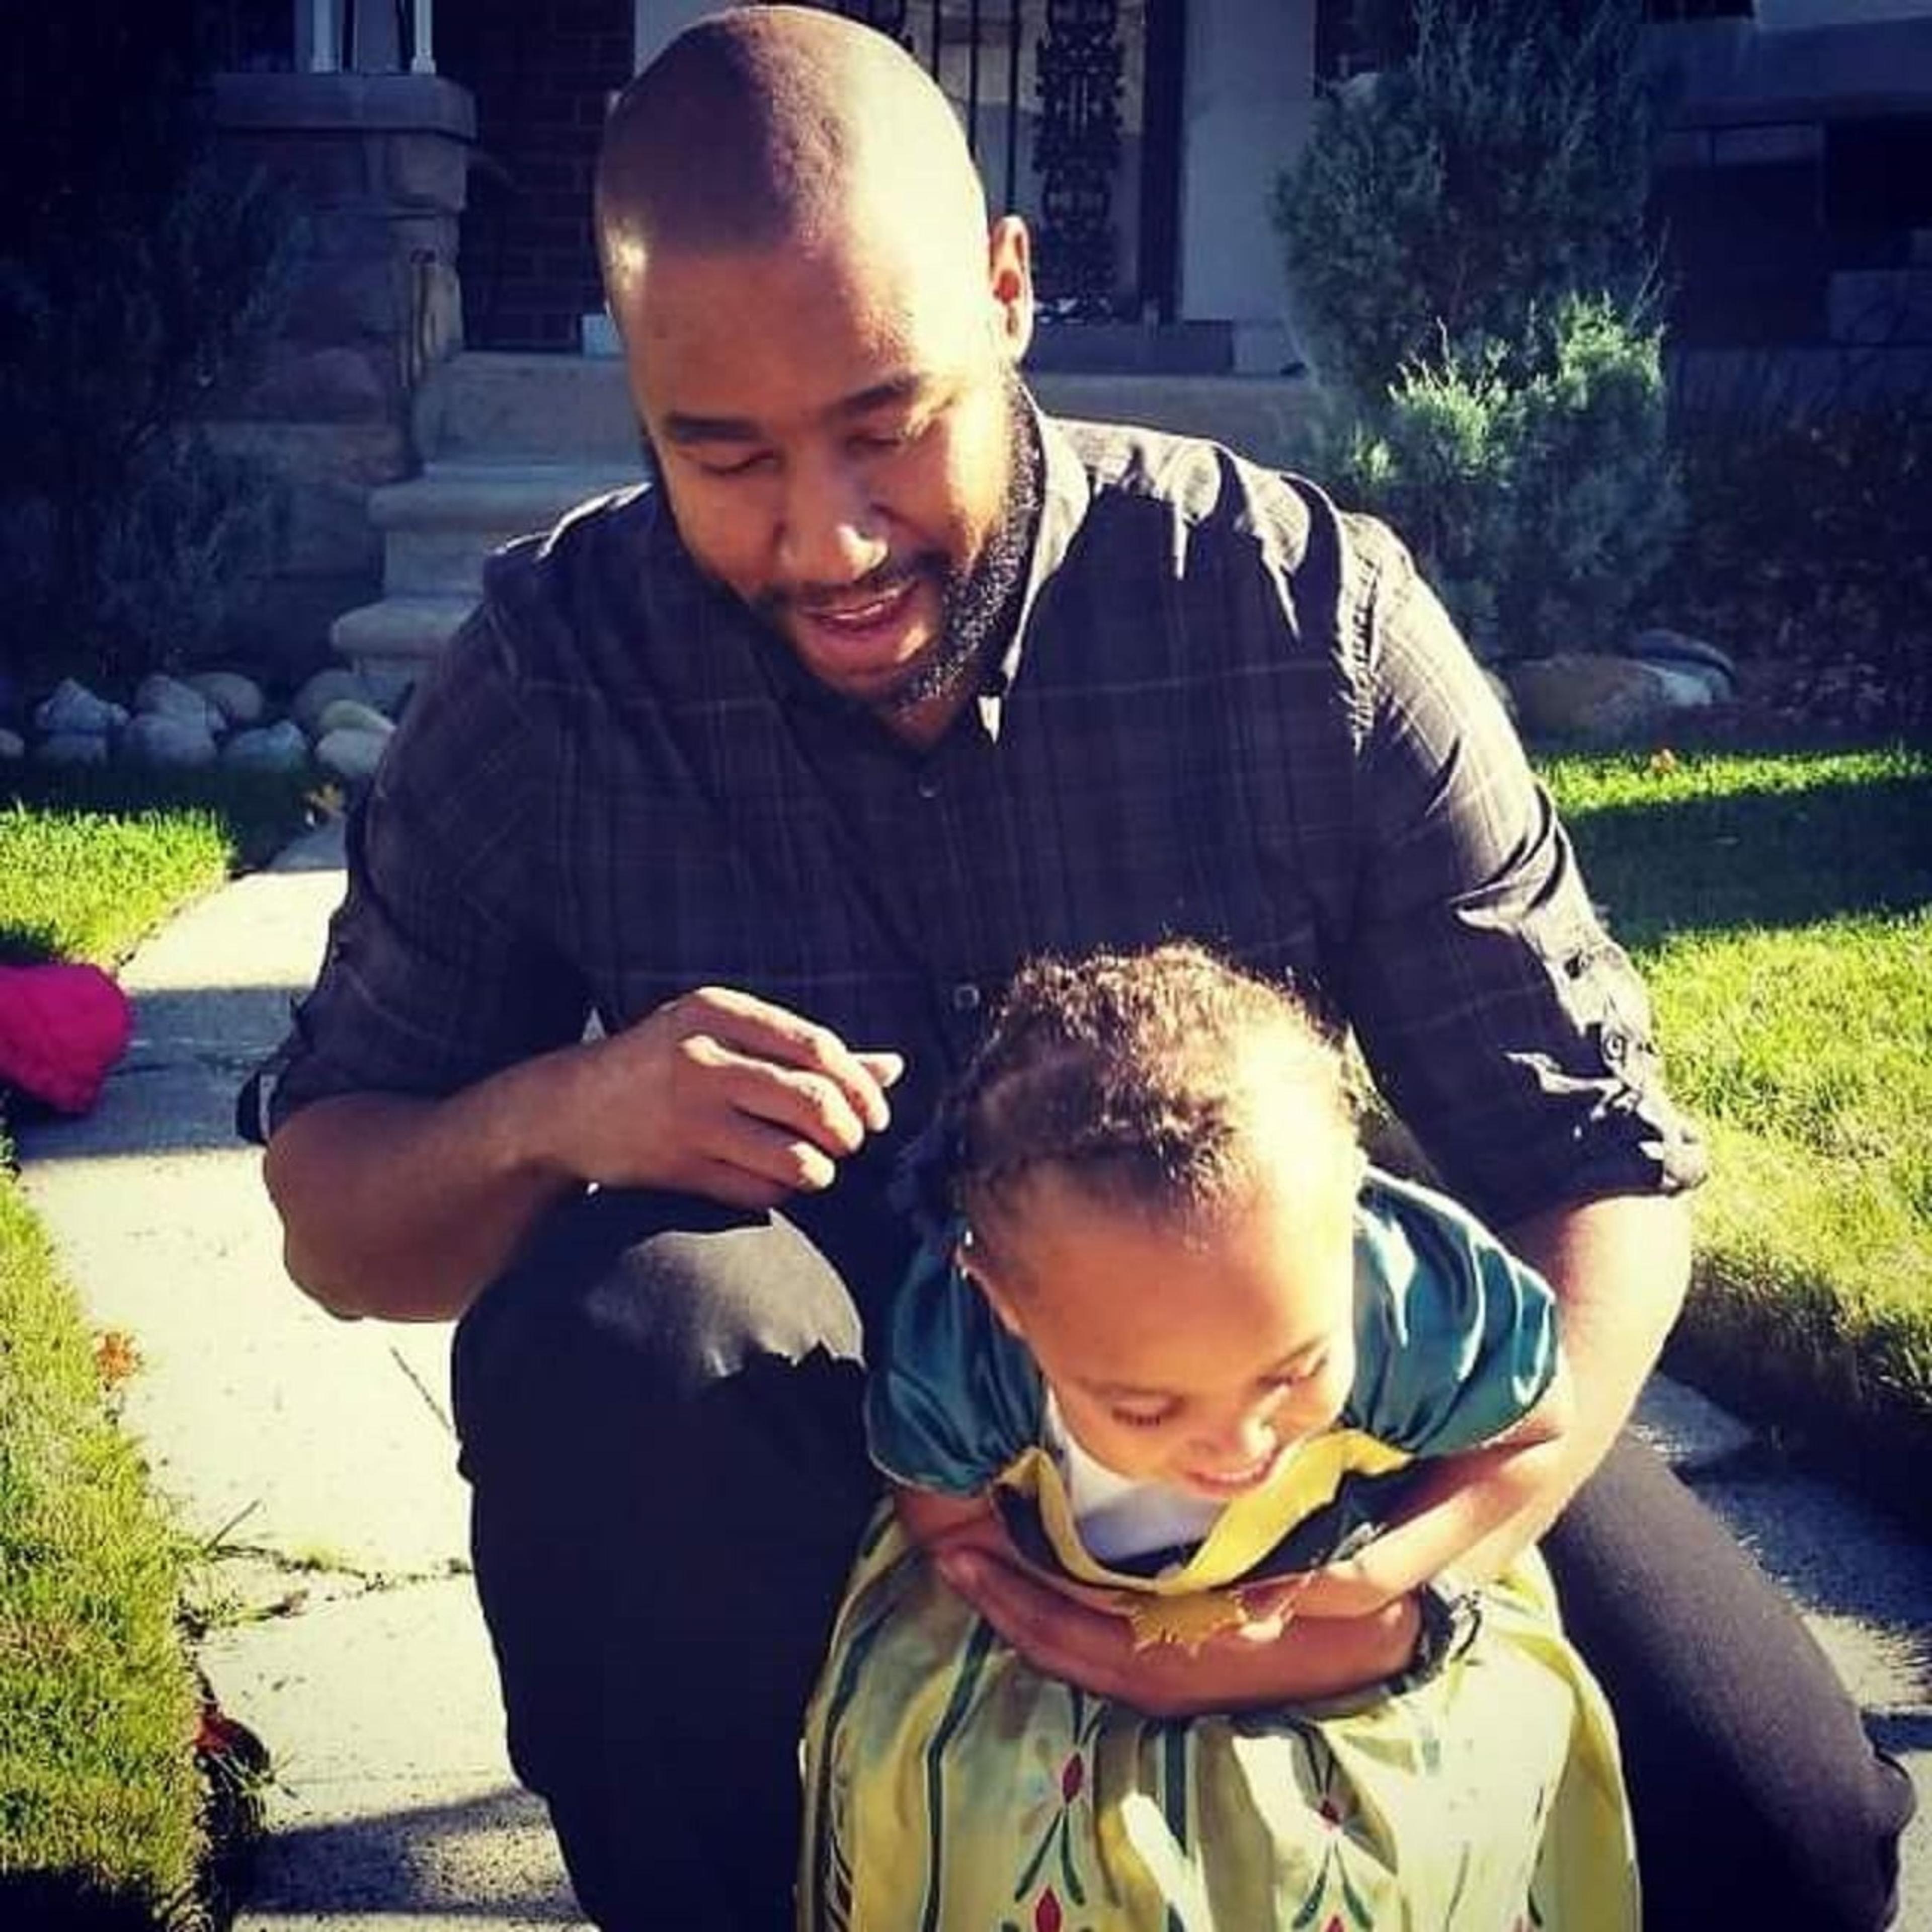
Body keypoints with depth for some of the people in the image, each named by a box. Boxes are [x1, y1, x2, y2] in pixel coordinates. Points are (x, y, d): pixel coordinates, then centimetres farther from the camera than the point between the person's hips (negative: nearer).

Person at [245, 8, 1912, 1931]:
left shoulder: (1306, 608, -18)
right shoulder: (549, 678, -15)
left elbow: (1594, 1161, -14)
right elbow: (330, 1215, -7)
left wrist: (1430, 1567, -33)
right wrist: (546, 1117, -32)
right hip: (814, 1434, 0)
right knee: (602, 1332, -33)